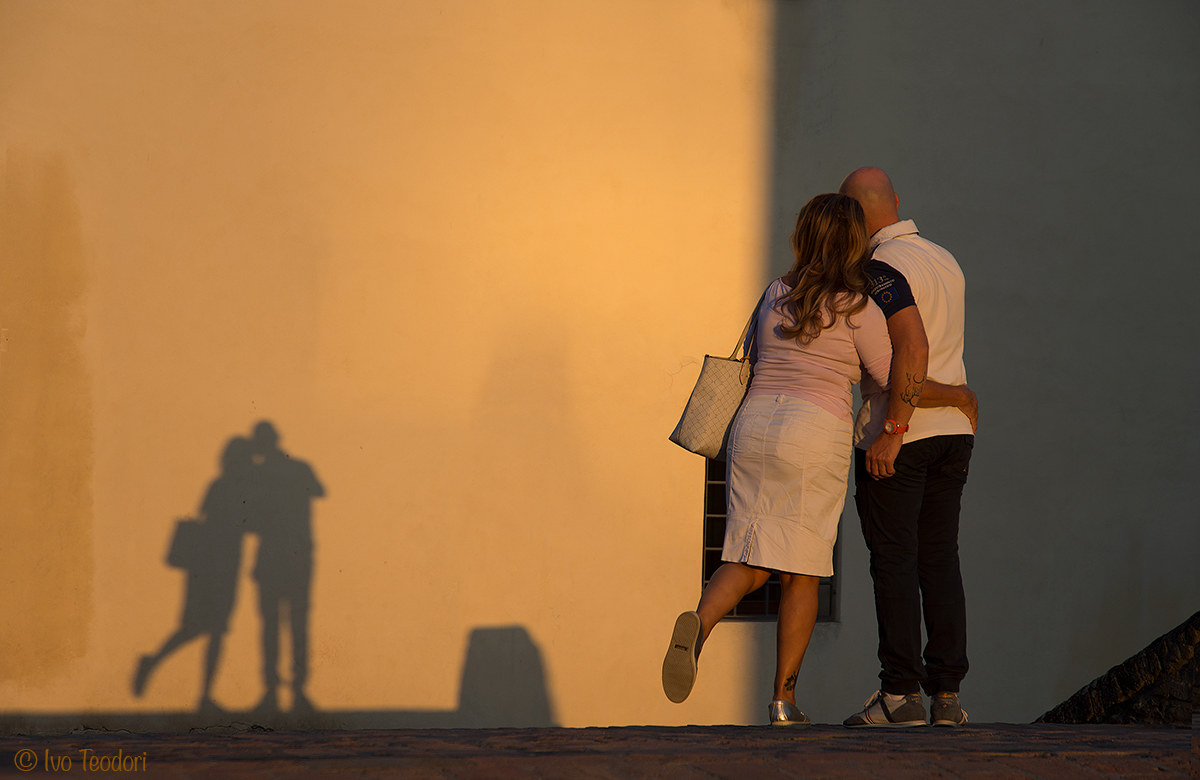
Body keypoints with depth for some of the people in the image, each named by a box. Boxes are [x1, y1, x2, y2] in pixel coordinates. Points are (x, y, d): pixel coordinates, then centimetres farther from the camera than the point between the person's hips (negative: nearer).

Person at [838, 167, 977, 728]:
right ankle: (947, 693, 5)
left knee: (894, 560, -3)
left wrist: (890, 435, -22)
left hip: (899, 435, -7)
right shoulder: (946, 262, 14)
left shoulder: (882, 267, -13)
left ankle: (901, 693, -5)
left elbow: (913, 349, -24)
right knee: (939, 559, 7)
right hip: (953, 431, 7)